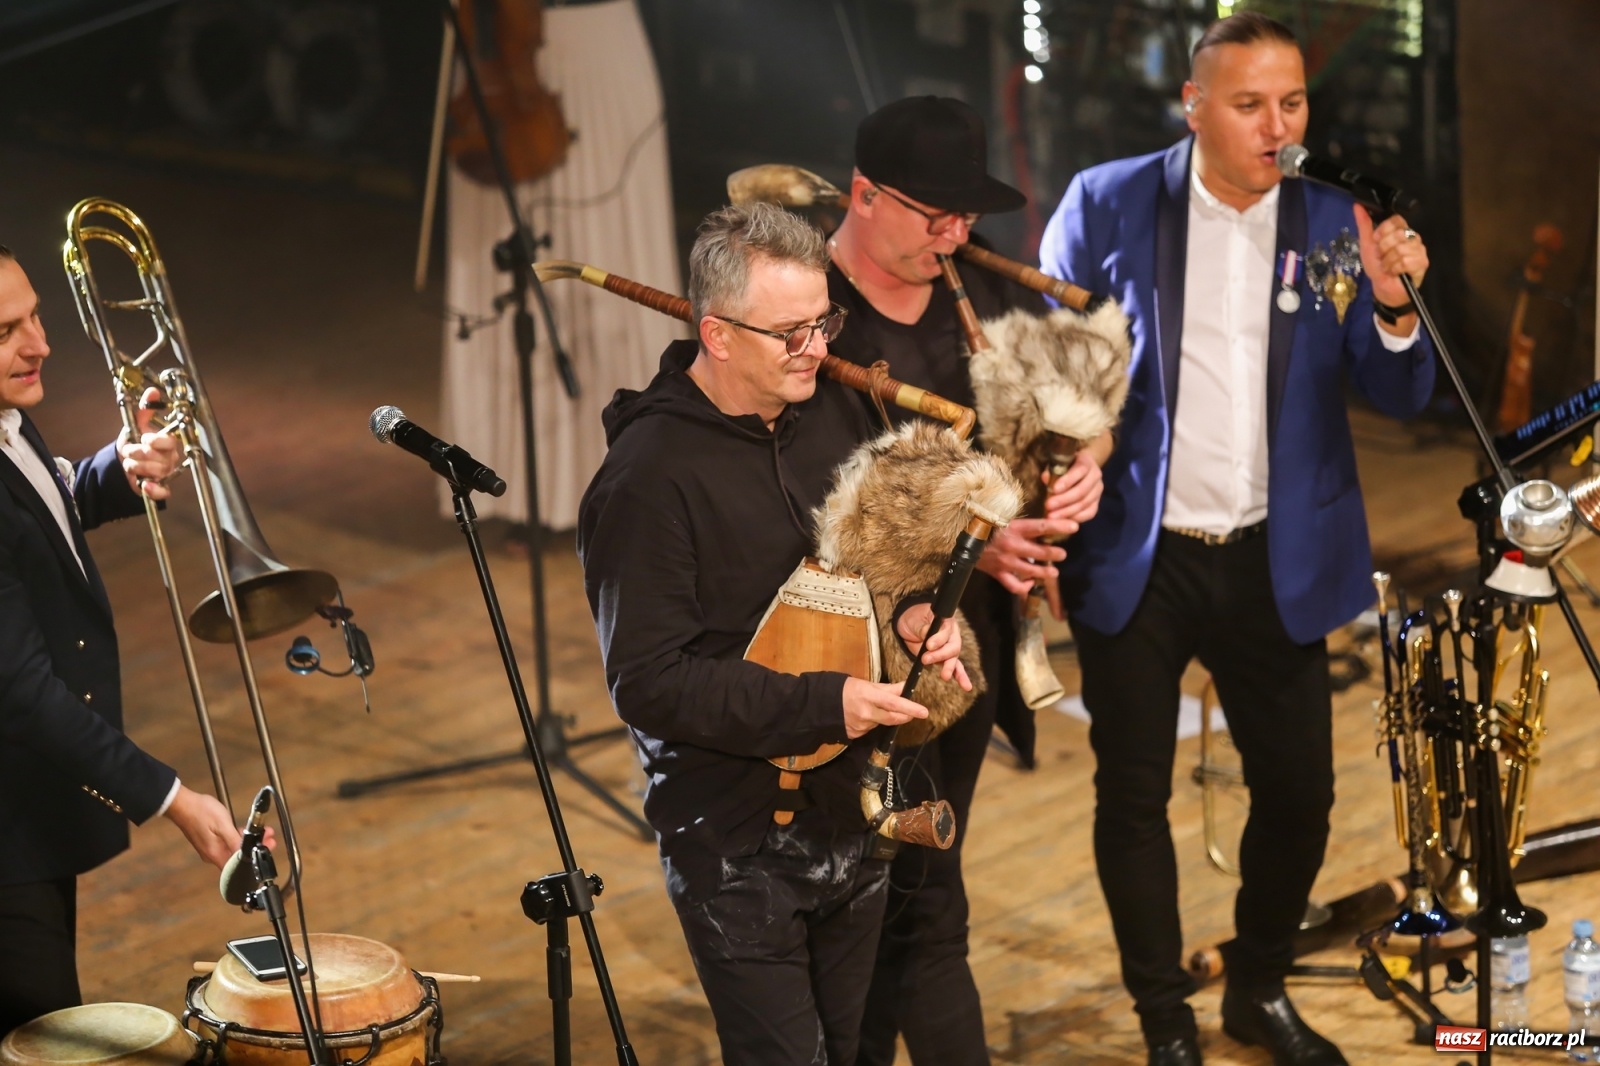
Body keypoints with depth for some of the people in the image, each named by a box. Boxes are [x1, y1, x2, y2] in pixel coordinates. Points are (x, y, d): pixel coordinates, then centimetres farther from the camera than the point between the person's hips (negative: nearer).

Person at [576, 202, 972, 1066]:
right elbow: (647, 682, -21)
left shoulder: (832, 414, 5)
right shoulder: (648, 476, -19)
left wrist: (910, 613, -3)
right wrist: (825, 705, -26)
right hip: (736, 843, -7)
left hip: (849, 810, 7)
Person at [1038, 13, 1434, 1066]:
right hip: (1135, 559, -2)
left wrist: (1394, 307, -23)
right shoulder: (1107, 204, -5)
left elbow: (1399, 396, -2)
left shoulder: (1335, 225, 0)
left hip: (1277, 564, 2)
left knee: (1299, 790, 7)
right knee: (1133, 798, 7)